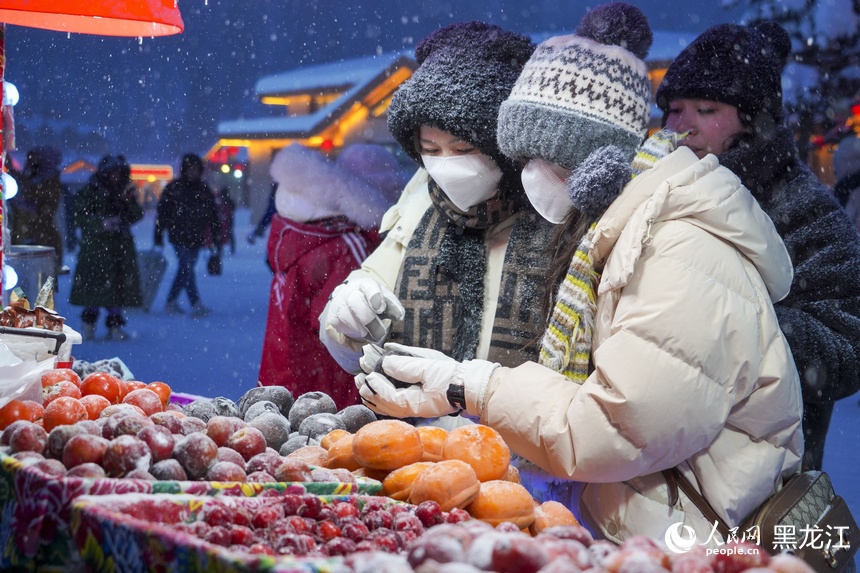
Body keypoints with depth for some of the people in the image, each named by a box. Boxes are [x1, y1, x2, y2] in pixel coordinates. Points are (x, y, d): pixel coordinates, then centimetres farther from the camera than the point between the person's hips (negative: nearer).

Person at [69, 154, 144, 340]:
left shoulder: (125, 192, 13)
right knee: (94, 285, -5)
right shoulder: (90, 192, -1)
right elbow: (81, 217, -8)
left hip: (121, 247, 4)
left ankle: (115, 325, 11)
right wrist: (101, 223, -21)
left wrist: (130, 201, -10)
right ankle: (88, 324, 9)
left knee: (118, 286, 2)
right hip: (95, 246, -4)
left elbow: (135, 217, 7)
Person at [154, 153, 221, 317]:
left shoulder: (204, 190, 10)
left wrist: (217, 237, 8)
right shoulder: (173, 188, -1)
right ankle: (196, 305, -17)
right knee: (187, 269, -13)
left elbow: (213, 215, 13)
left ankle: (171, 302, 22)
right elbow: (162, 212, -1)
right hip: (179, 237, -5)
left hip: (196, 238, 5)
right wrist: (158, 236, -5)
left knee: (185, 270, 11)